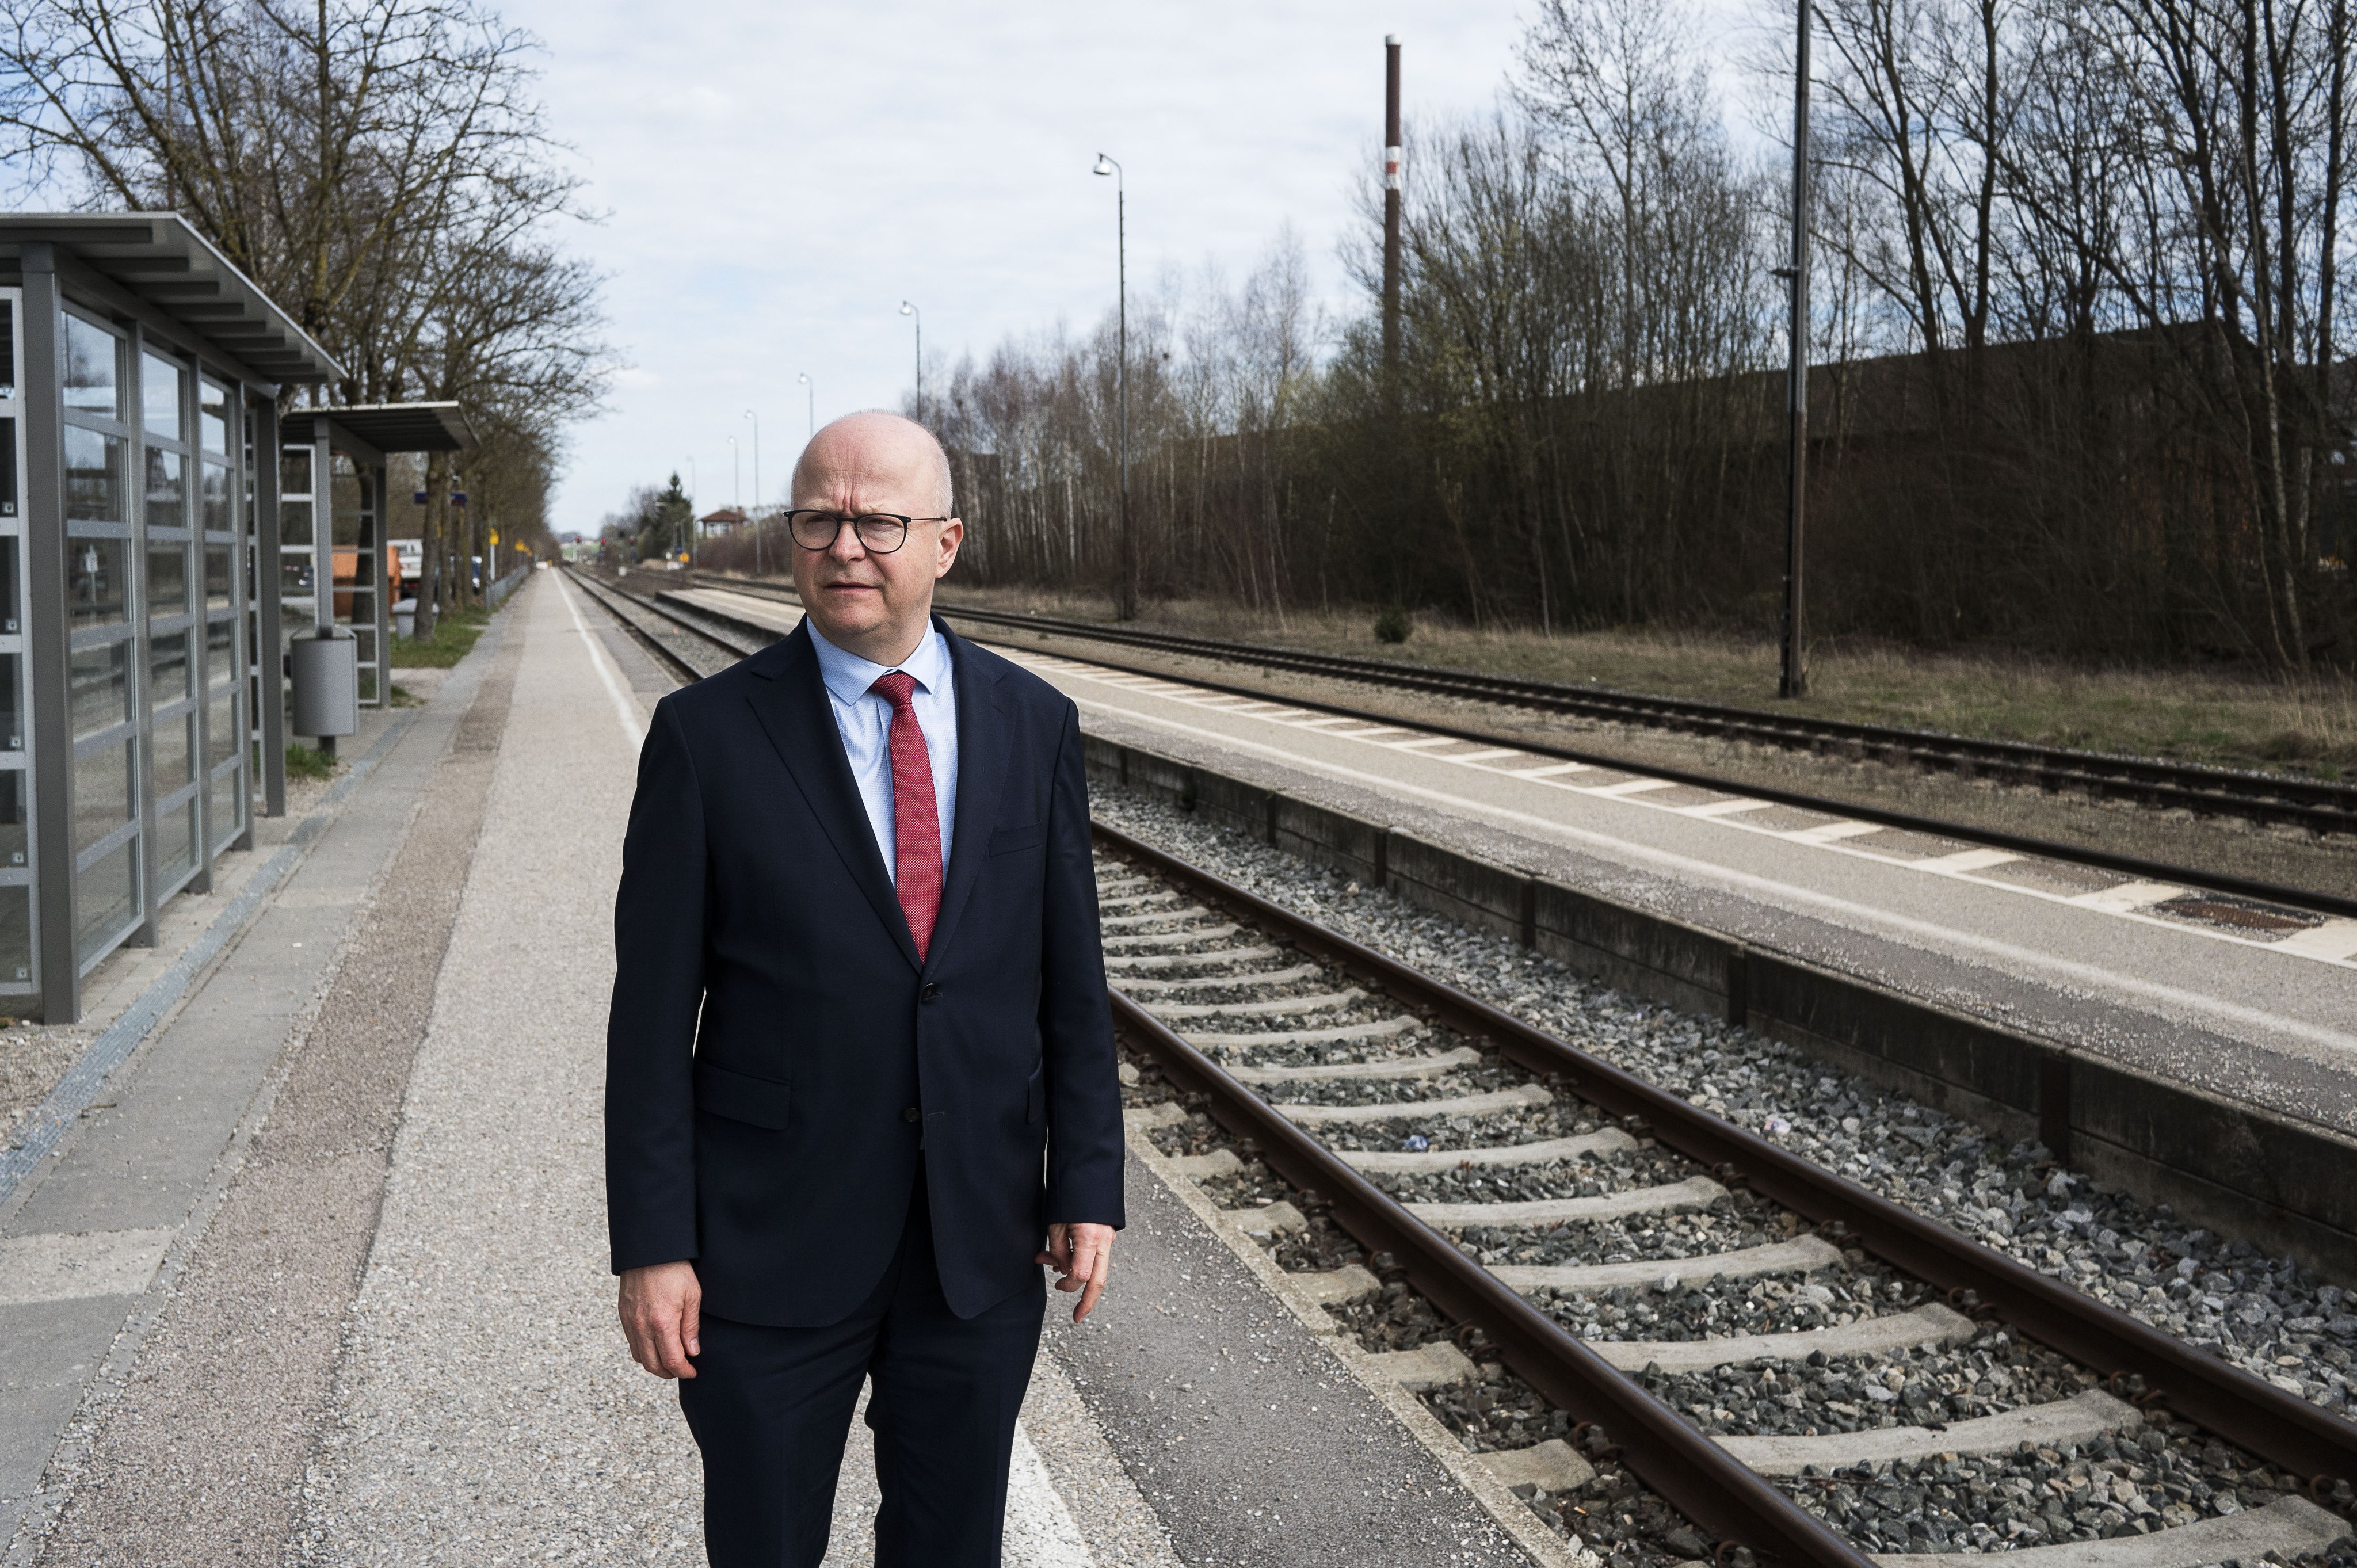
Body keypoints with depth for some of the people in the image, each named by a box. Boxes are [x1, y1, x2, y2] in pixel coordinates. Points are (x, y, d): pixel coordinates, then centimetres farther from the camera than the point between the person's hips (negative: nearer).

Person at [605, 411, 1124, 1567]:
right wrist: (652, 1246, -8)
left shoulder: (1035, 725, 0)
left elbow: (1072, 978, 4)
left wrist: (1089, 1186, 1)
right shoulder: (707, 734, -8)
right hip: (772, 1244, -2)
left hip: (983, 1241, 2)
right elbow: (653, 1008, -6)